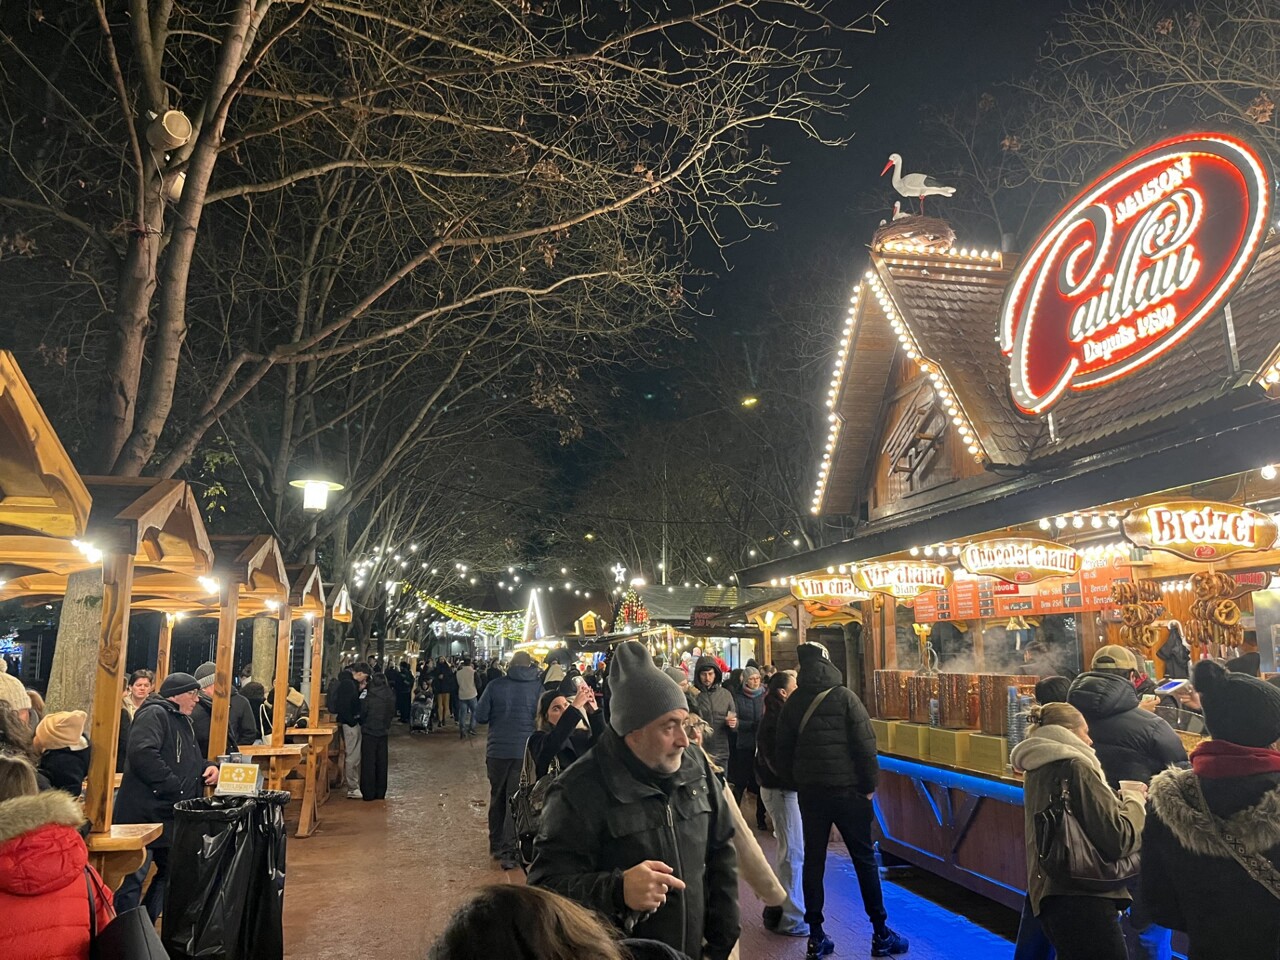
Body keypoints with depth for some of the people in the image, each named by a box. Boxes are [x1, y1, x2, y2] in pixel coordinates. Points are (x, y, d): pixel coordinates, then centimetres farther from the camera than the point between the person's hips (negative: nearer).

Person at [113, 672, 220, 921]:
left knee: (170, 872, 17)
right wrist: (176, 789, -25)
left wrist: (207, 767, 6)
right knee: (134, 877, -2)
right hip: (145, 814, -10)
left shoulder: (184, 721, 19)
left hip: (172, 816, 10)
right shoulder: (154, 714, -12)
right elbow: (143, 754, -28)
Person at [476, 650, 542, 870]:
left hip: (497, 750, 1)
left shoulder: (495, 685, -4)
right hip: (525, 751, -1)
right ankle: (508, 851, 0)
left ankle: (496, 845, 27)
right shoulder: (537, 687, -6)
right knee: (515, 801, 4)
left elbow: (480, 716, -3)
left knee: (497, 797, 18)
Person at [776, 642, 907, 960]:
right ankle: (881, 934, 13)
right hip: (847, 790, -3)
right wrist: (870, 784, -3)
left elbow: (784, 750, 7)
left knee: (813, 860, 10)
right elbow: (865, 744, -12)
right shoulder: (844, 697, -10)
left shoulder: (793, 703, 2)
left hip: (809, 791, 4)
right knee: (864, 859, 7)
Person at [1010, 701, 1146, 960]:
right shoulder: (1074, 767, -15)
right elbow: (1117, 839, -16)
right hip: (1084, 900, -9)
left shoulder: (1038, 771, 12)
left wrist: (1121, 797, 15)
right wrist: (1135, 799, 1)